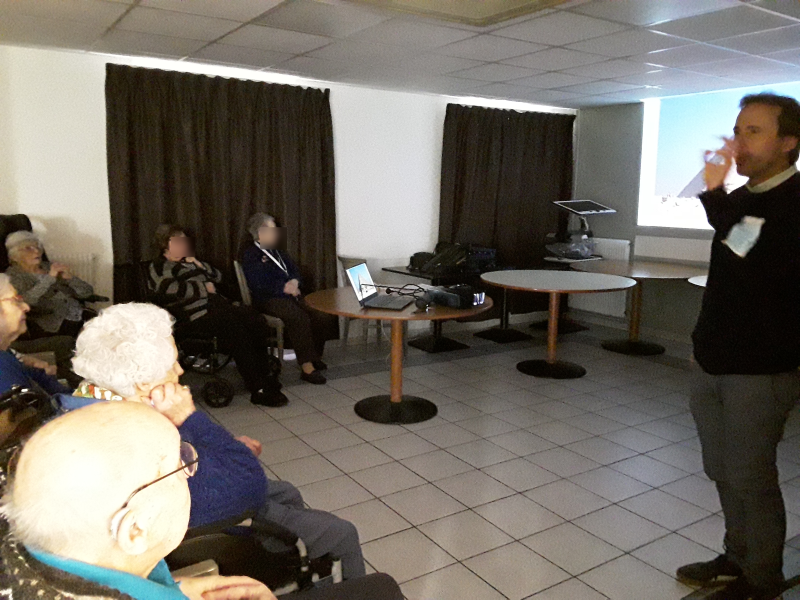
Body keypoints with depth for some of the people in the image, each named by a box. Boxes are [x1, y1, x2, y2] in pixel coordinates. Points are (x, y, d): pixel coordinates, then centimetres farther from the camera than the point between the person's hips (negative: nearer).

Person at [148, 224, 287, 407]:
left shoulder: (190, 262, 33)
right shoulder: (159, 266, 8)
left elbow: (218, 276, 31)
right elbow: (170, 288, -12)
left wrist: (201, 267, 12)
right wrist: (204, 288, -5)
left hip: (215, 304, 8)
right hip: (194, 315, -8)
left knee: (256, 320, -19)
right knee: (233, 326, -33)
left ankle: (266, 376, -14)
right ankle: (259, 390, -32)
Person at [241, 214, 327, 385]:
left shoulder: (276, 252, 25)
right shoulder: (250, 255, -1)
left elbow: (294, 269, 25)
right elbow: (258, 285, -13)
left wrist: (294, 282, 1)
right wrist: (284, 288, -15)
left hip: (288, 295, 7)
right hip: (268, 300, -7)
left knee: (317, 314, -20)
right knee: (300, 318, -32)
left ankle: (315, 357, -10)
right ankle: (307, 367, -31)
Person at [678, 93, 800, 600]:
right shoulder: (742, 199, 12)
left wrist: (716, 194, -30)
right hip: (715, 364, 8)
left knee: (750, 477, 2)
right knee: (723, 472, 17)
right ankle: (738, 556, 34)